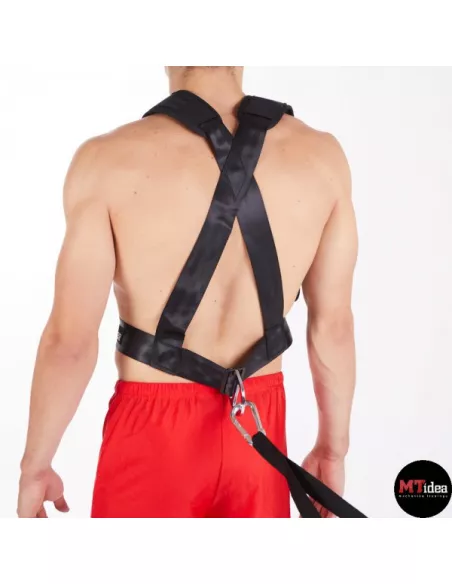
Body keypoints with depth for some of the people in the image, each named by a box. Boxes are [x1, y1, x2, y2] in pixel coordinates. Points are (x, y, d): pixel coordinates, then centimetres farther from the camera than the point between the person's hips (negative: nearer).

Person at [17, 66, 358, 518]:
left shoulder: (109, 160, -16)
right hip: (259, 427, 3)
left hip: (153, 430, -2)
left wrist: (35, 464, 0)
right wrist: (333, 446, 11)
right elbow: (333, 323, -1)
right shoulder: (320, 156, -6)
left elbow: (70, 338, -15)